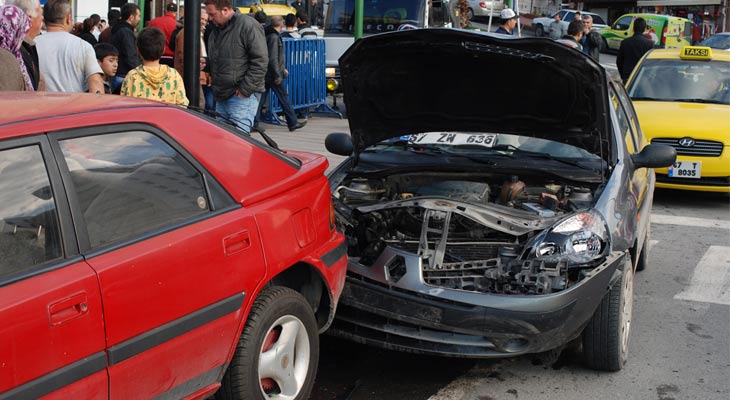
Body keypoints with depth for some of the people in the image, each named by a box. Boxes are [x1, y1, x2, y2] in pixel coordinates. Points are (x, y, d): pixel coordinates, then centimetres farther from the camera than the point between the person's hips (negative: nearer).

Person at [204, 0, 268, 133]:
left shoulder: (249, 26, -11)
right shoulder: (216, 28, 16)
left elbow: (260, 61, -15)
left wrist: (245, 90, -17)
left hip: (242, 96, -8)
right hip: (221, 95, 8)